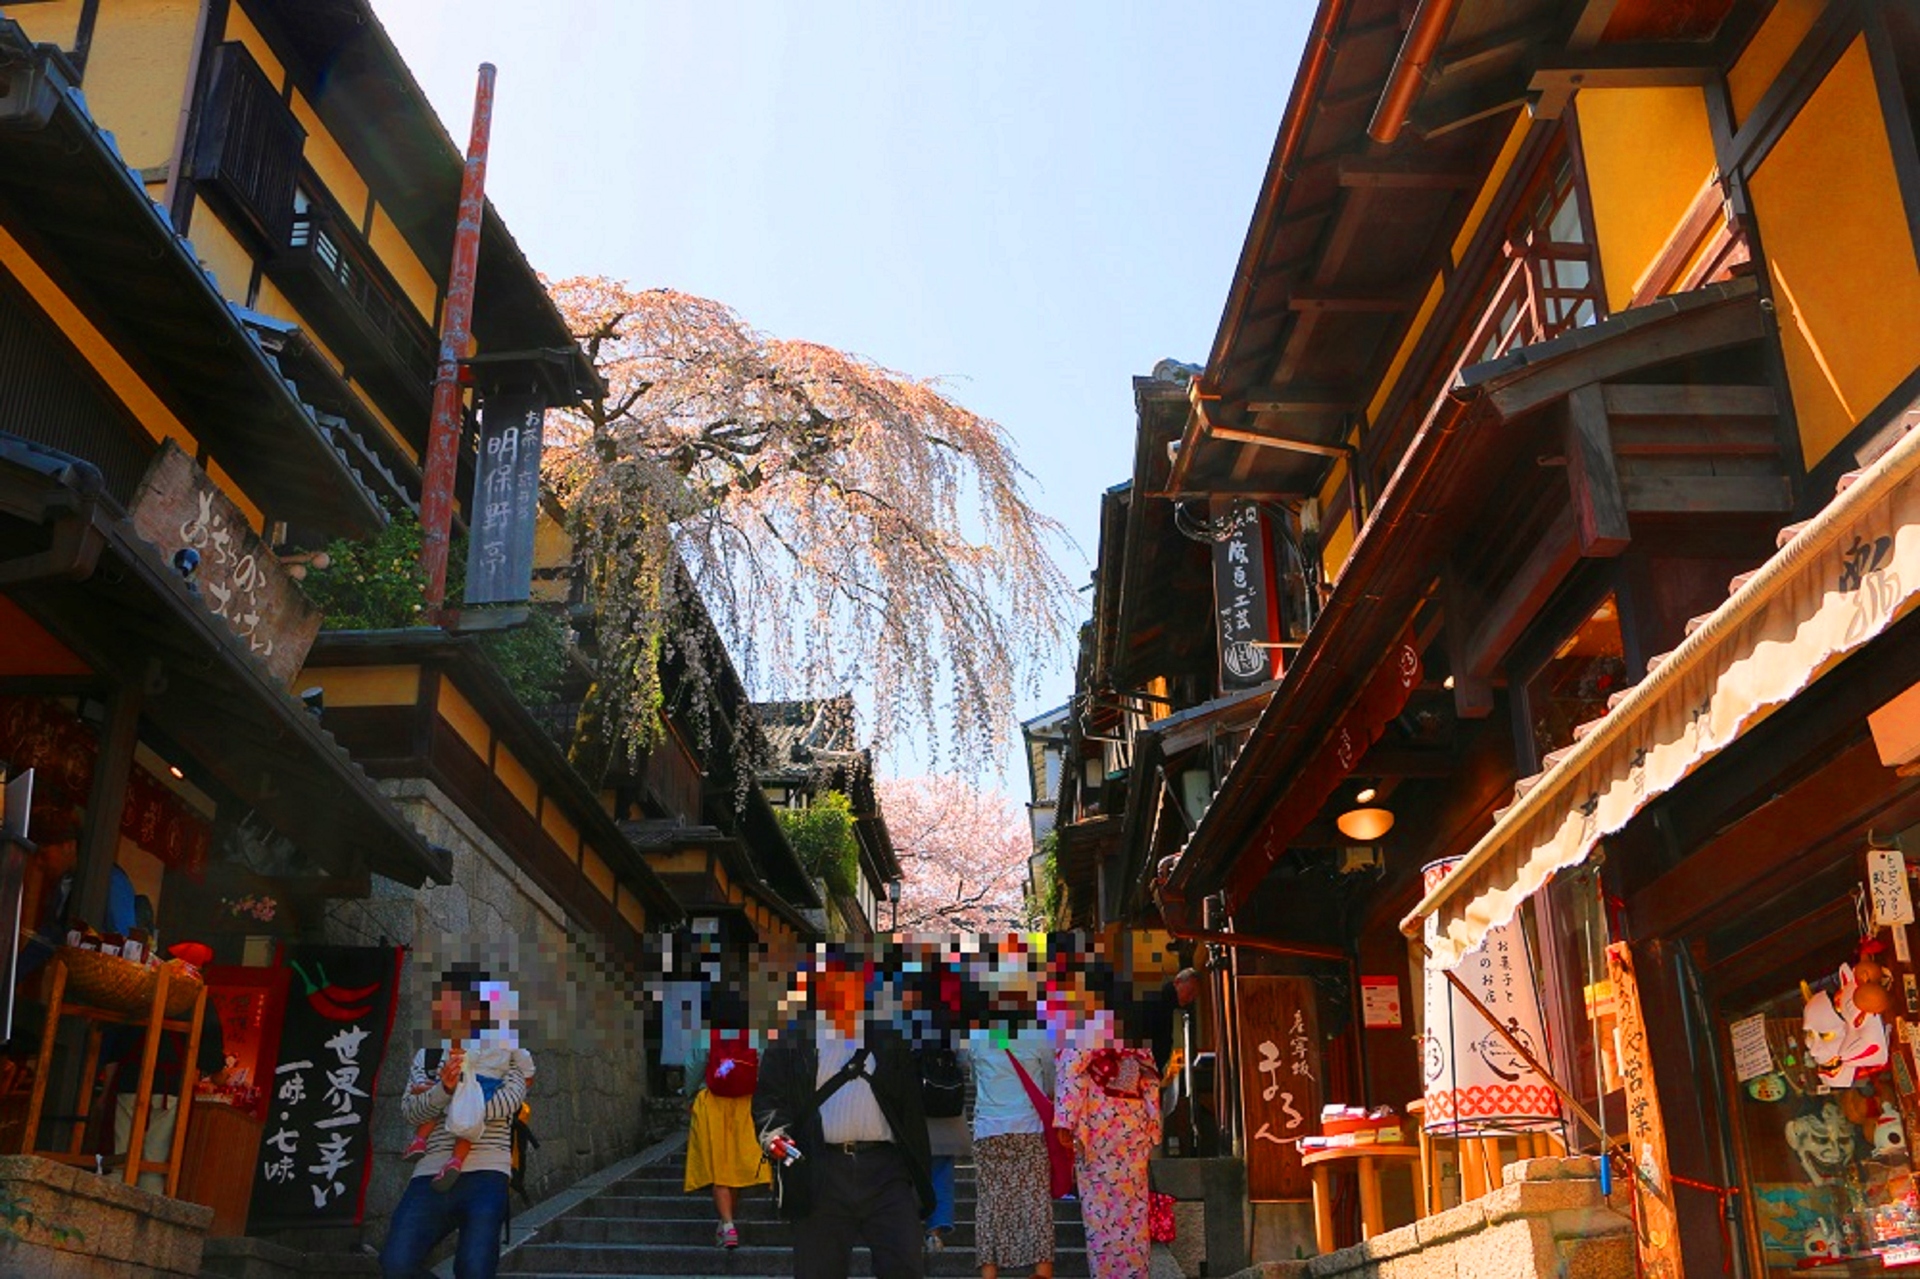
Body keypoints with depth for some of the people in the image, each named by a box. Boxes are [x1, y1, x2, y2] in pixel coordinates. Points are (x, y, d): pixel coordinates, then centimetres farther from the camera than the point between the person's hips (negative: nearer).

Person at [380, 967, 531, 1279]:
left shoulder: (508, 1055, 12)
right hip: (433, 1174, 3)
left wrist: (439, 1094, -1)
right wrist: (443, 1089, -16)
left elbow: (505, 1103, -5)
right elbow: (410, 1112, 6)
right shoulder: (426, 1057, 20)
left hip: (486, 1174, -3)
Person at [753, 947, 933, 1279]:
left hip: (885, 1172, 1)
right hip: (819, 1174, -1)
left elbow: (911, 1110, 15)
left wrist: (922, 1176, 11)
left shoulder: (888, 1038, 15)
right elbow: (768, 1096, 5)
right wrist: (774, 1134, -17)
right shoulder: (791, 1039, 10)